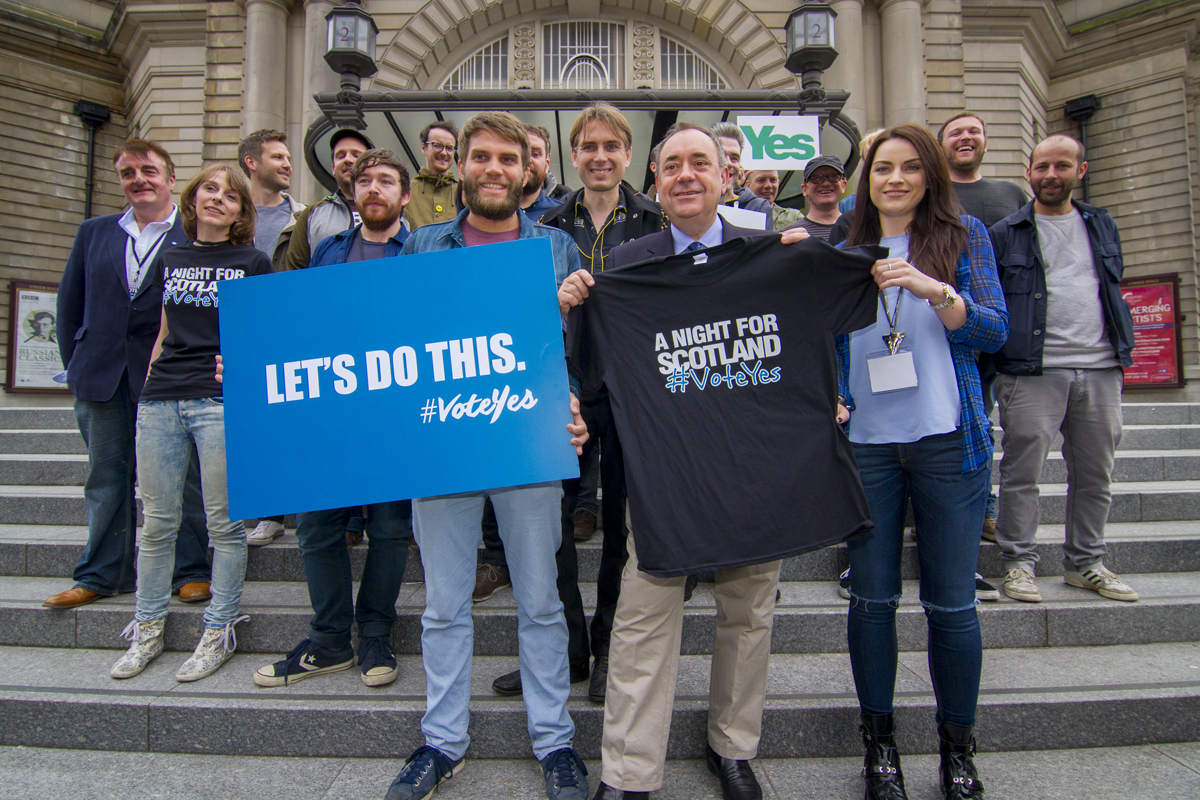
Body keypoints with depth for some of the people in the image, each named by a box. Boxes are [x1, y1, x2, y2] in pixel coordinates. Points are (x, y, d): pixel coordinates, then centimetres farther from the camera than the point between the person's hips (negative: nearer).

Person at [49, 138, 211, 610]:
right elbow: (70, 302, 16)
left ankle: (189, 571, 13)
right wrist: (76, 365, 10)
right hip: (101, 377, 4)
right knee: (106, 477, 11)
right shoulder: (93, 232, 14)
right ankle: (102, 575, 23)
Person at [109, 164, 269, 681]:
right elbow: (164, 334, 22)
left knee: (224, 522, 1)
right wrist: (147, 388, 16)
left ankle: (220, 630, 14)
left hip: (221, 402, -4)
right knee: (157, 521, 8)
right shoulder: (169, 260, 18)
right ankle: (147, 630, 23)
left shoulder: (253, 263, 6)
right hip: (160, 401, 4)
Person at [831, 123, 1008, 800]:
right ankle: (880, 742, 24)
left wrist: (934, 290, -19)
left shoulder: (964, 235, 5)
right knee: (872, 597, 6)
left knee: (952, 602, 4)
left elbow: (995, 330, -5)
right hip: (865, 443, 2)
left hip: (948, 440, -1)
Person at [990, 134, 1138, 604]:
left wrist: (1122, 350, 16)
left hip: (1100, 370, 5)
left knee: (1095, 475, 11)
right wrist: (987, 366, -6)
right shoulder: (1004, 234, 2)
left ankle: (1085, 563, 24)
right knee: (1023, 472, -3)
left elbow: (1113, 291, 23)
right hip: (1031, 371, -5)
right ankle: (1018, 563, 9)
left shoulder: (1102, 226, 17)